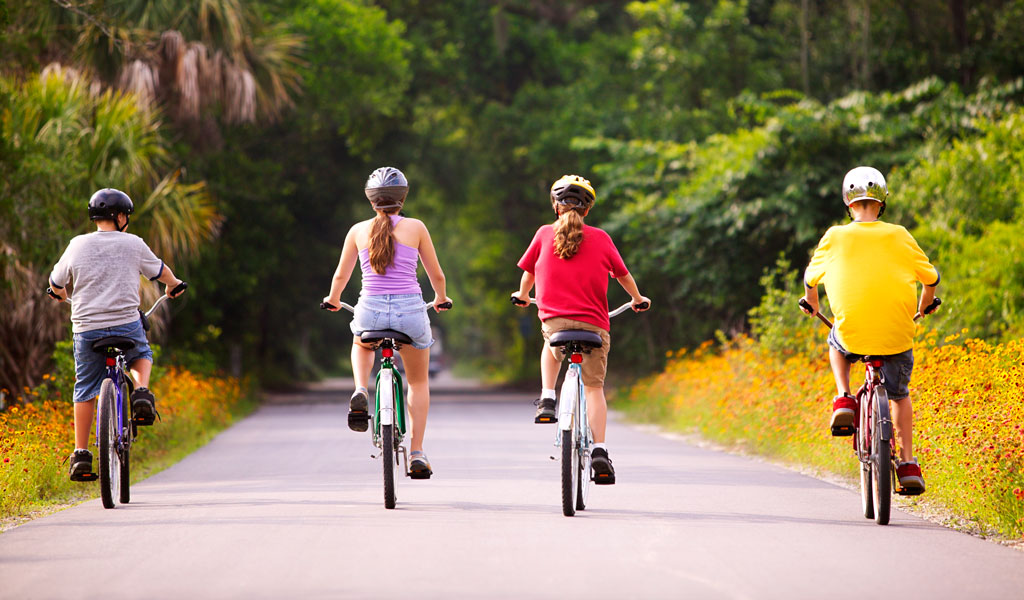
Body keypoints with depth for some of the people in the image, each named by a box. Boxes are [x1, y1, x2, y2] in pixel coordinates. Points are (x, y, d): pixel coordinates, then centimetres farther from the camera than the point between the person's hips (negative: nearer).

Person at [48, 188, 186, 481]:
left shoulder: (78, 246, 2)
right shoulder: (133, 245, 1)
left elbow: (56, 283, 14)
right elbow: (161, 272, 18)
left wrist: (59, 293, 39)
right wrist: (173, 285, 41)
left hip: (87, 329, 1)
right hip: (127, 325, -1)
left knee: (85, 390, 13)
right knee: (141, 356, 31)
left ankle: (80, 454, 9)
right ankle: (142, 392, 0)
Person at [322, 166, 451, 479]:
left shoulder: (358, 231, 6)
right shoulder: (415, 227, 3)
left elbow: (340, 275, 16)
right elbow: (436, 274, 11)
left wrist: (333, 299, 37)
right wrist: (441, 298, 32)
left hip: (370, 310, 1)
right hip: (410, 310, -1)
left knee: (362, 345, 38)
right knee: (418, 381, 22)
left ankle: (360, 392, 8)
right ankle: (417, 453, 14)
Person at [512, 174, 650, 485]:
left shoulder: (545, 234, 4)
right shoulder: (600, 239, 4)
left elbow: (528, 272, 16)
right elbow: (622, 275, 16)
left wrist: (523, 296, 38)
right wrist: (637, 299, 36)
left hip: (554, 318, 1)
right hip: (594, 324, -1)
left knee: (552, 349, 36)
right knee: (593, 387, 6)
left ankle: (546, 400, 18)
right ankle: (599, 451, -6)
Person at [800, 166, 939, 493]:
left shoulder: (835, 237, 2)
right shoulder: (899, 237, 2)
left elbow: (810, 279, 17)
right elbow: (930, 278, 11)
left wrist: (812, 305, 39)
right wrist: (923, 308, 32)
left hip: (852, 335, -1)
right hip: (897, 337, 1)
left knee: (836, 343, 36)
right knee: (899, 394, 25)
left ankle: (843, 399, 12)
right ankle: (908, 464, 15)